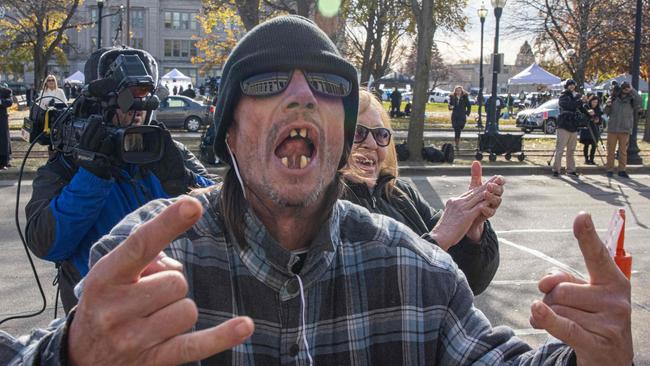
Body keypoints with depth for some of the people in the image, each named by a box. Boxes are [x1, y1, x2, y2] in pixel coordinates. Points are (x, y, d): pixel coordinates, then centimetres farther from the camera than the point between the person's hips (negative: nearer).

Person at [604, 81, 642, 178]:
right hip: (612, 129, 1)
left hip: (625, 130, -1)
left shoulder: (631, 100, 2)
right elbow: (607, 112, 7)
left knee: (623, 151, 4)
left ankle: (622, 170, 8)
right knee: (611, 151, 4)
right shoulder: (613, 98, 4)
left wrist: (632, 90, -18)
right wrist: (607, 105, -13)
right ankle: (610, 170, 9)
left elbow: (638, 100, -19)